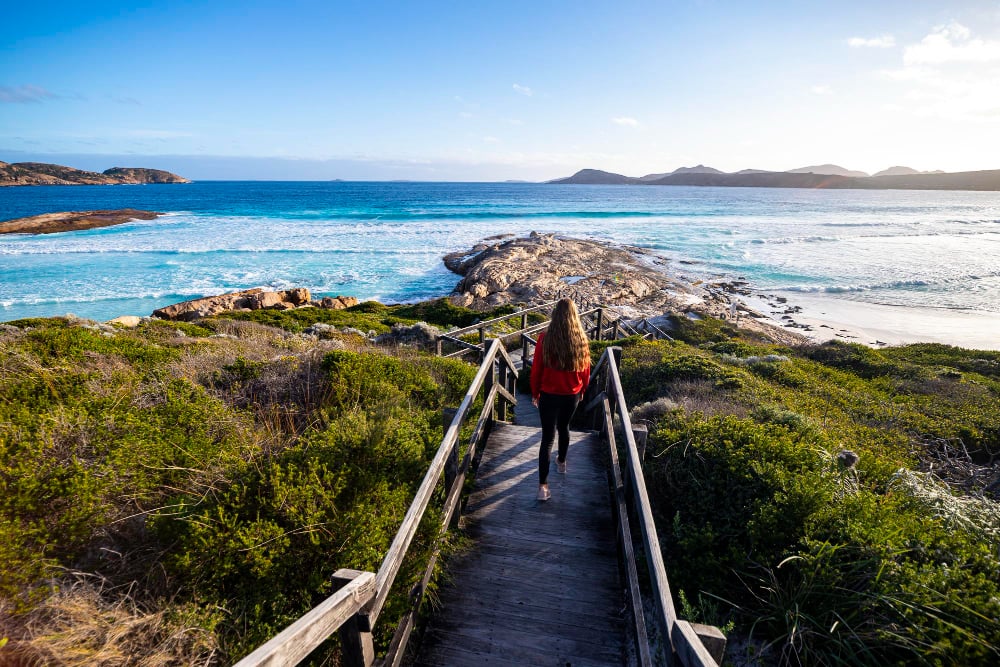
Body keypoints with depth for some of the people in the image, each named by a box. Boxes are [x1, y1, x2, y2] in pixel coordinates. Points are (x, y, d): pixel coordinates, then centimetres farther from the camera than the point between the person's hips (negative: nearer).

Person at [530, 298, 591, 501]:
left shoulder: (545, 339, -17)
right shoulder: (581, 340, -11)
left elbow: (536, 369, -10)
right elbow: (586, 370, 1)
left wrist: (535, 393, 5)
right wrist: (582, 391, 18)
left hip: (549, 395, -2)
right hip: (572, 395, 3)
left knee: (547, 437, 2)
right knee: (564, 427, 27)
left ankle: (543, 485, 1)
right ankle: (561, 462, 48)